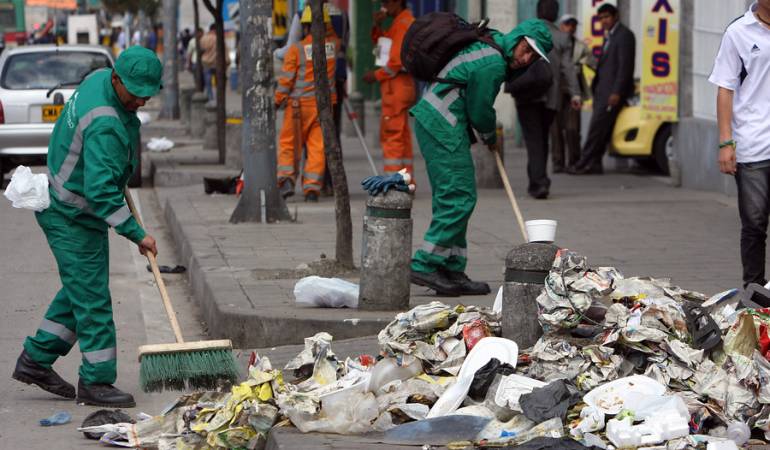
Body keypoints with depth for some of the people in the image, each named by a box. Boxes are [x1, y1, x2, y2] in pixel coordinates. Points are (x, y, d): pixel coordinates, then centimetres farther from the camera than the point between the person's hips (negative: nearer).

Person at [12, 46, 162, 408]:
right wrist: (136, 234, -31)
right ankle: (96, 382, 1)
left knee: (81, 290, 17)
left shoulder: (100, 79, -1)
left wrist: (120, 177, 24)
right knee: (92, 298, -6)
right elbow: (101, 190, -35)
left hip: (67, 210, 10)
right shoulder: (105, 125, -31)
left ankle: (35, 361, 25)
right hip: (71, 217, -10)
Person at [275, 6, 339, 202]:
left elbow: (286, 79, -8)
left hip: (299, 104, -3)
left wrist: (277, 100, 3)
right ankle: (312, 188, -2)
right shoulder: (332, 45, 1)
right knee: (317, 146, 3)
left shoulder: (296, 49, -10)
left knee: (289, 144, 9)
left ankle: (287, 179, -6)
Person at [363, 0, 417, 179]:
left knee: (392, 135, -11)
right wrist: (377, 25, 3)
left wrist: (377, 75, -9)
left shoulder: (404, 23, -12)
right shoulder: (399, 23, 20)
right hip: (399, 85, 10)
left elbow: (398, 60, -18)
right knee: (401, 136, 13)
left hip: (396, 85, -10)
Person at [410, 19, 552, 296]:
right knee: (459, 197, -11)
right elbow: (479, 111, -9)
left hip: (429, 120, 11)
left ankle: (452, 271, 12)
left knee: (450, 198, 11)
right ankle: (425, 266, -13)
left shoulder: (491, 41, 13)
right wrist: (491, 139, 11)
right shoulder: (493, 64, -18)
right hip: (443, 127, -11)